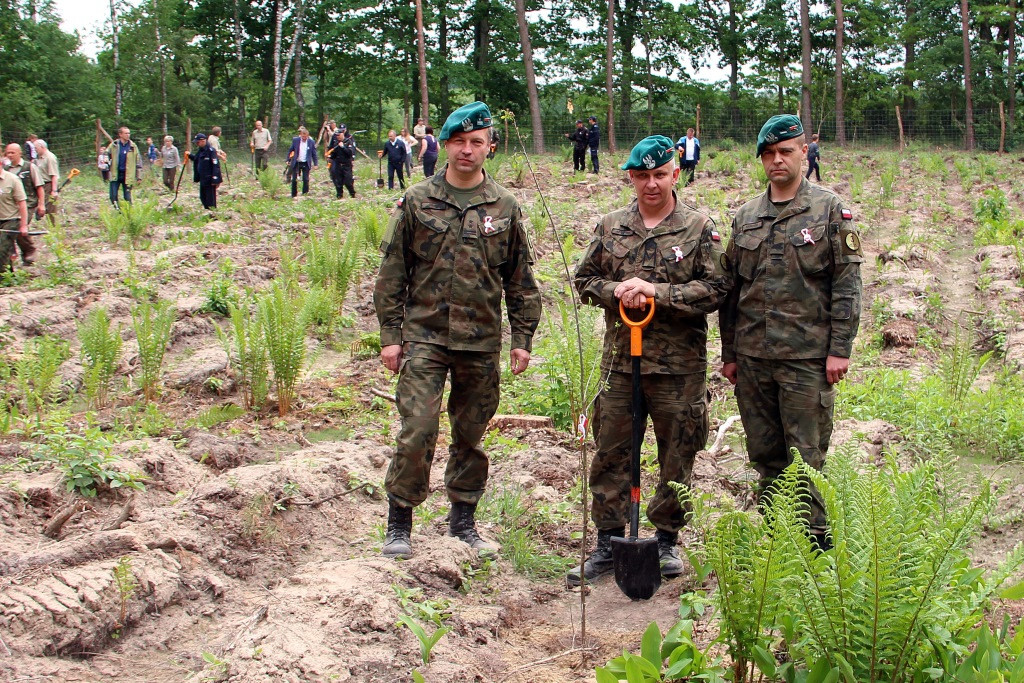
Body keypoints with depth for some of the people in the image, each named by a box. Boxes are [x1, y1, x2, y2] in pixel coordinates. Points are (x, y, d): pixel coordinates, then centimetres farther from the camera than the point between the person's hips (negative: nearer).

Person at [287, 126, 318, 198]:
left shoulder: (311, 142, -2)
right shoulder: (295, 140, -1)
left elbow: (314, 154, 3)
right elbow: (290, 150, 6)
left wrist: (315, 164, -1)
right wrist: (288, 160, 3)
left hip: (306, 163, -1)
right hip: (296, 163, 1)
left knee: (306, 179, -3)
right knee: (294, 180, 2)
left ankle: (305, 194, 8)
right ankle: (294, 195, 13)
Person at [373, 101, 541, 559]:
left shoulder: (505, 207, 6)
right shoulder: (417, 202, 2)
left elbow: (521, 280, 10)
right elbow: (392, 273, 3)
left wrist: (522, 338, 5)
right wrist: (390, 335, -1)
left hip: (482, 341, 2)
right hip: (424, 336, -2)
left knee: (471, 435, 11)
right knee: (417, 431, -8)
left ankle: (463, 521, 26)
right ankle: (399, 523, 8)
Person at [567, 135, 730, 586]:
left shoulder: (699, 229, -1)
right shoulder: (611, 227, 8)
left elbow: (716, 288, -8)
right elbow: (584, 279, 12)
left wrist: (656, 291, -16)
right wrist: (616, 291, -8)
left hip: (679, 366, -2)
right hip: (620, 360, 2)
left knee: (677, 457, 8)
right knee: (610, 455, 7)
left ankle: (667, 540, 25)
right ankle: (608, 542, 19)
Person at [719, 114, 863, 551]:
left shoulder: (830, 211, -1)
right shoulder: (745, 217, 11)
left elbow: (847, 283, -5)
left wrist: (840, 349, -11)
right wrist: (729, 353, 12)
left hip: (807, 355, -4)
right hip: (752, 354, 5)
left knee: (806, 455, -1)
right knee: (765, 455, 12)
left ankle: (815, 542, 9)